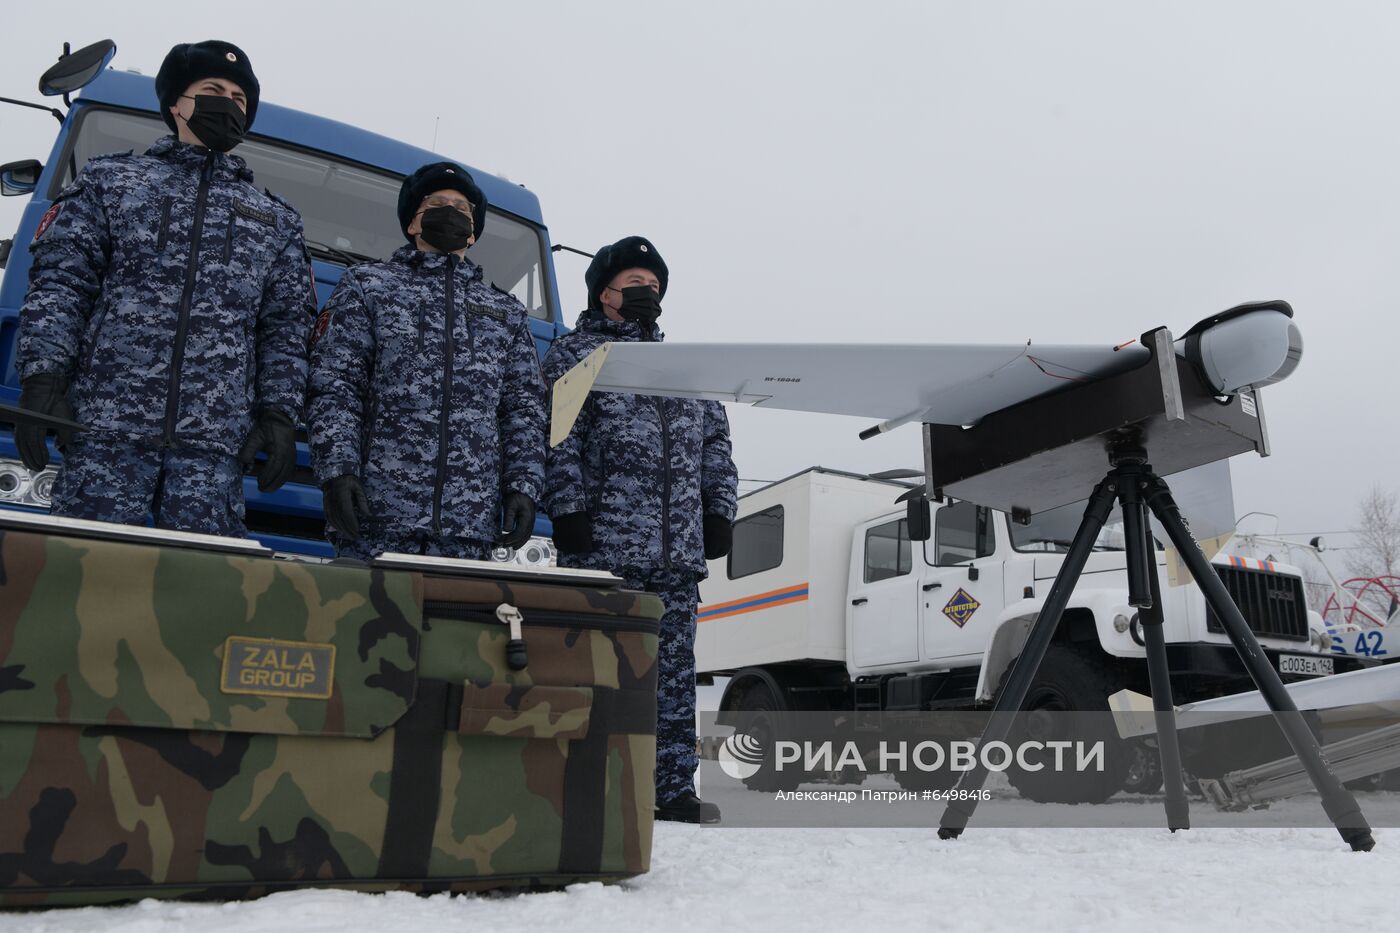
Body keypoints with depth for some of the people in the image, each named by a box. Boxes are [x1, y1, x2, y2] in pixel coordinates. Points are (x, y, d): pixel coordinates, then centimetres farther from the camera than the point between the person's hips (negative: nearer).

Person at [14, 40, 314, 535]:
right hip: (107, 424, -1)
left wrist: (279, 412, 3)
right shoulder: (111, 179, 18)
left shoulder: (276, 220, 23)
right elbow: (59, 282, 8)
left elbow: (287, 327, 16)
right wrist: (42, 377, -6)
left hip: (216, 440, 1)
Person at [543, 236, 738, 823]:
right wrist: (568, 510, -13)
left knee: (675, 671, 5)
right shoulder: (574, 355, 8)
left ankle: (675, 789, 10)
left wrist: (719, 510, 12)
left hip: (679, 552, 5)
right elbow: (558, 439, -3)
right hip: (602, 545, -5)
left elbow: (716, 443, 23)